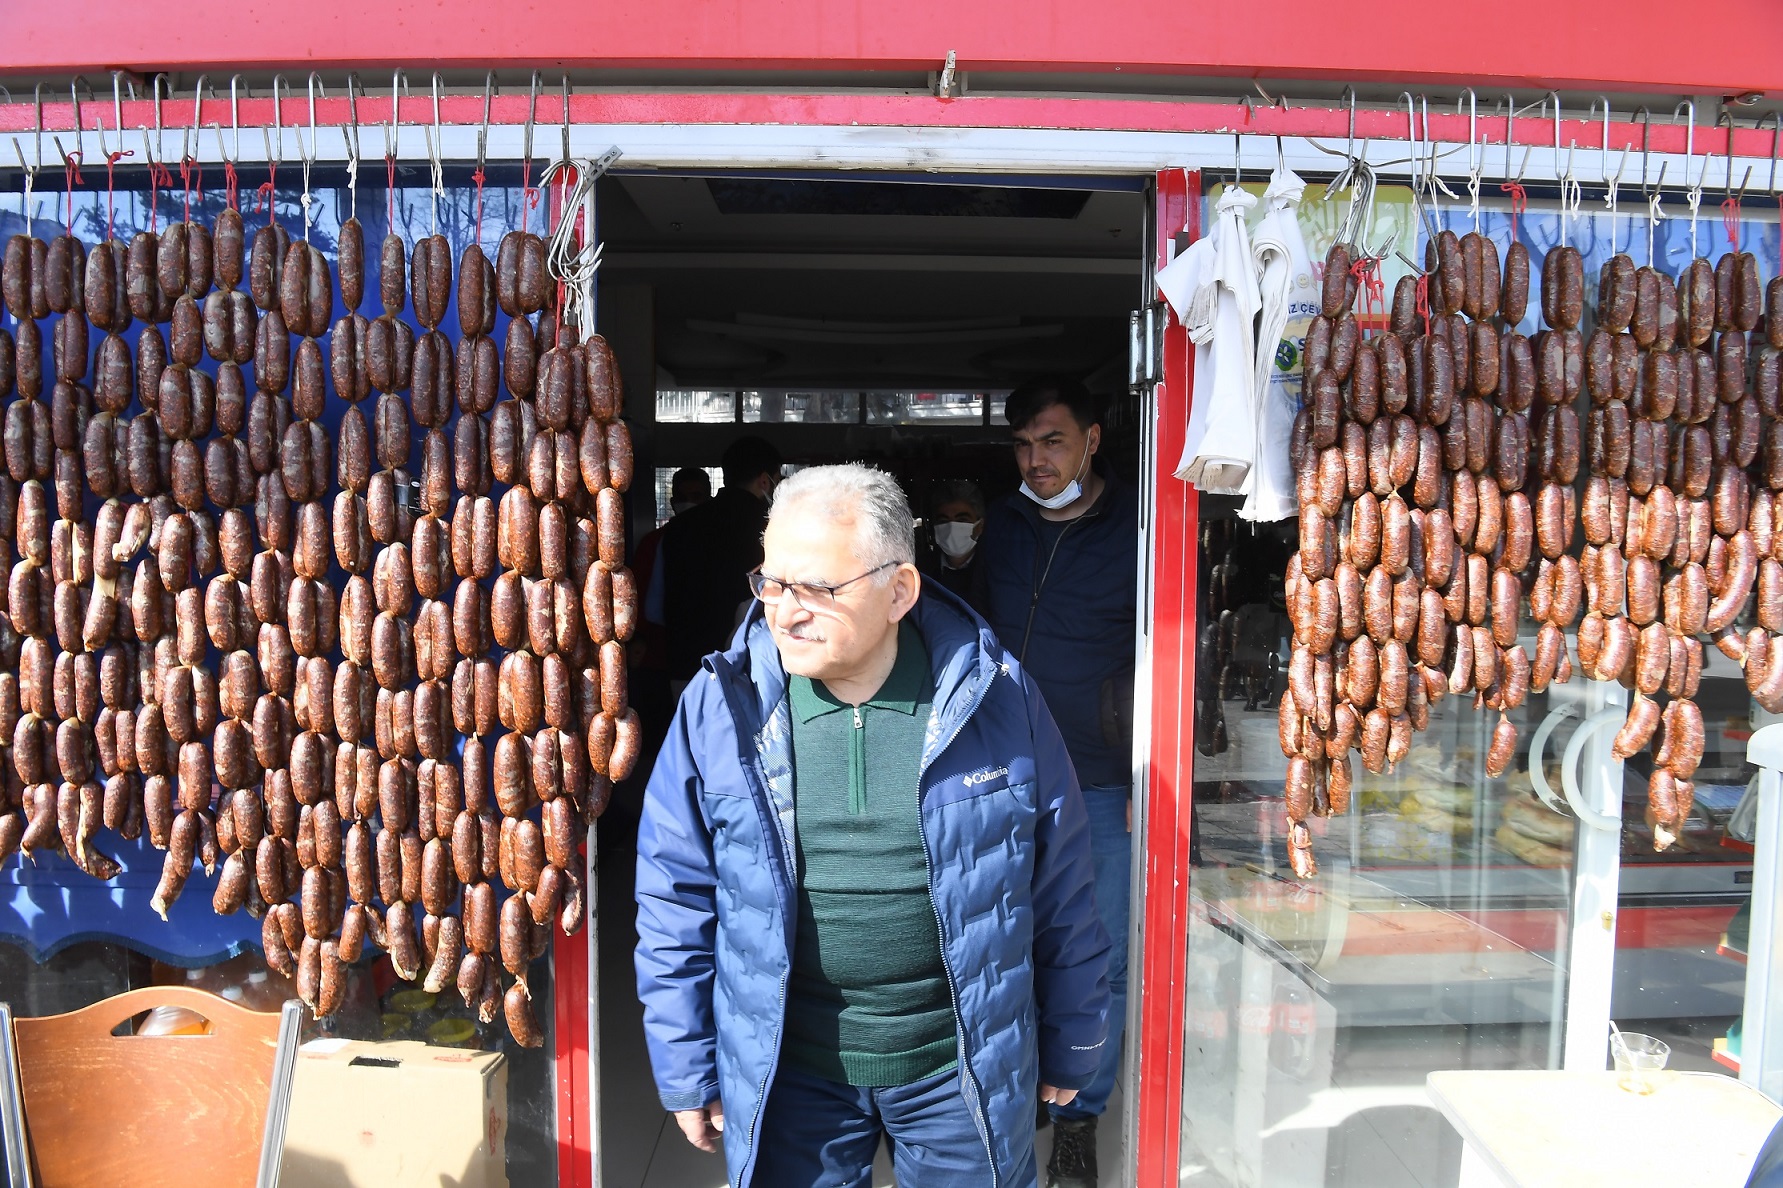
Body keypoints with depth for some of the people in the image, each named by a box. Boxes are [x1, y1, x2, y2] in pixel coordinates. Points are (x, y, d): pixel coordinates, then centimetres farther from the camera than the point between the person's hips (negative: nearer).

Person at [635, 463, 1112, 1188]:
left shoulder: (996, 696, -11)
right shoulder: (721, 705, -9)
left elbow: (1060, 889, 0)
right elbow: (676, 897, 0)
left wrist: (1070, 1044, 7)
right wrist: (686, 1071, 3)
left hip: (964, 1065, 0)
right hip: (787, 1072, 1)